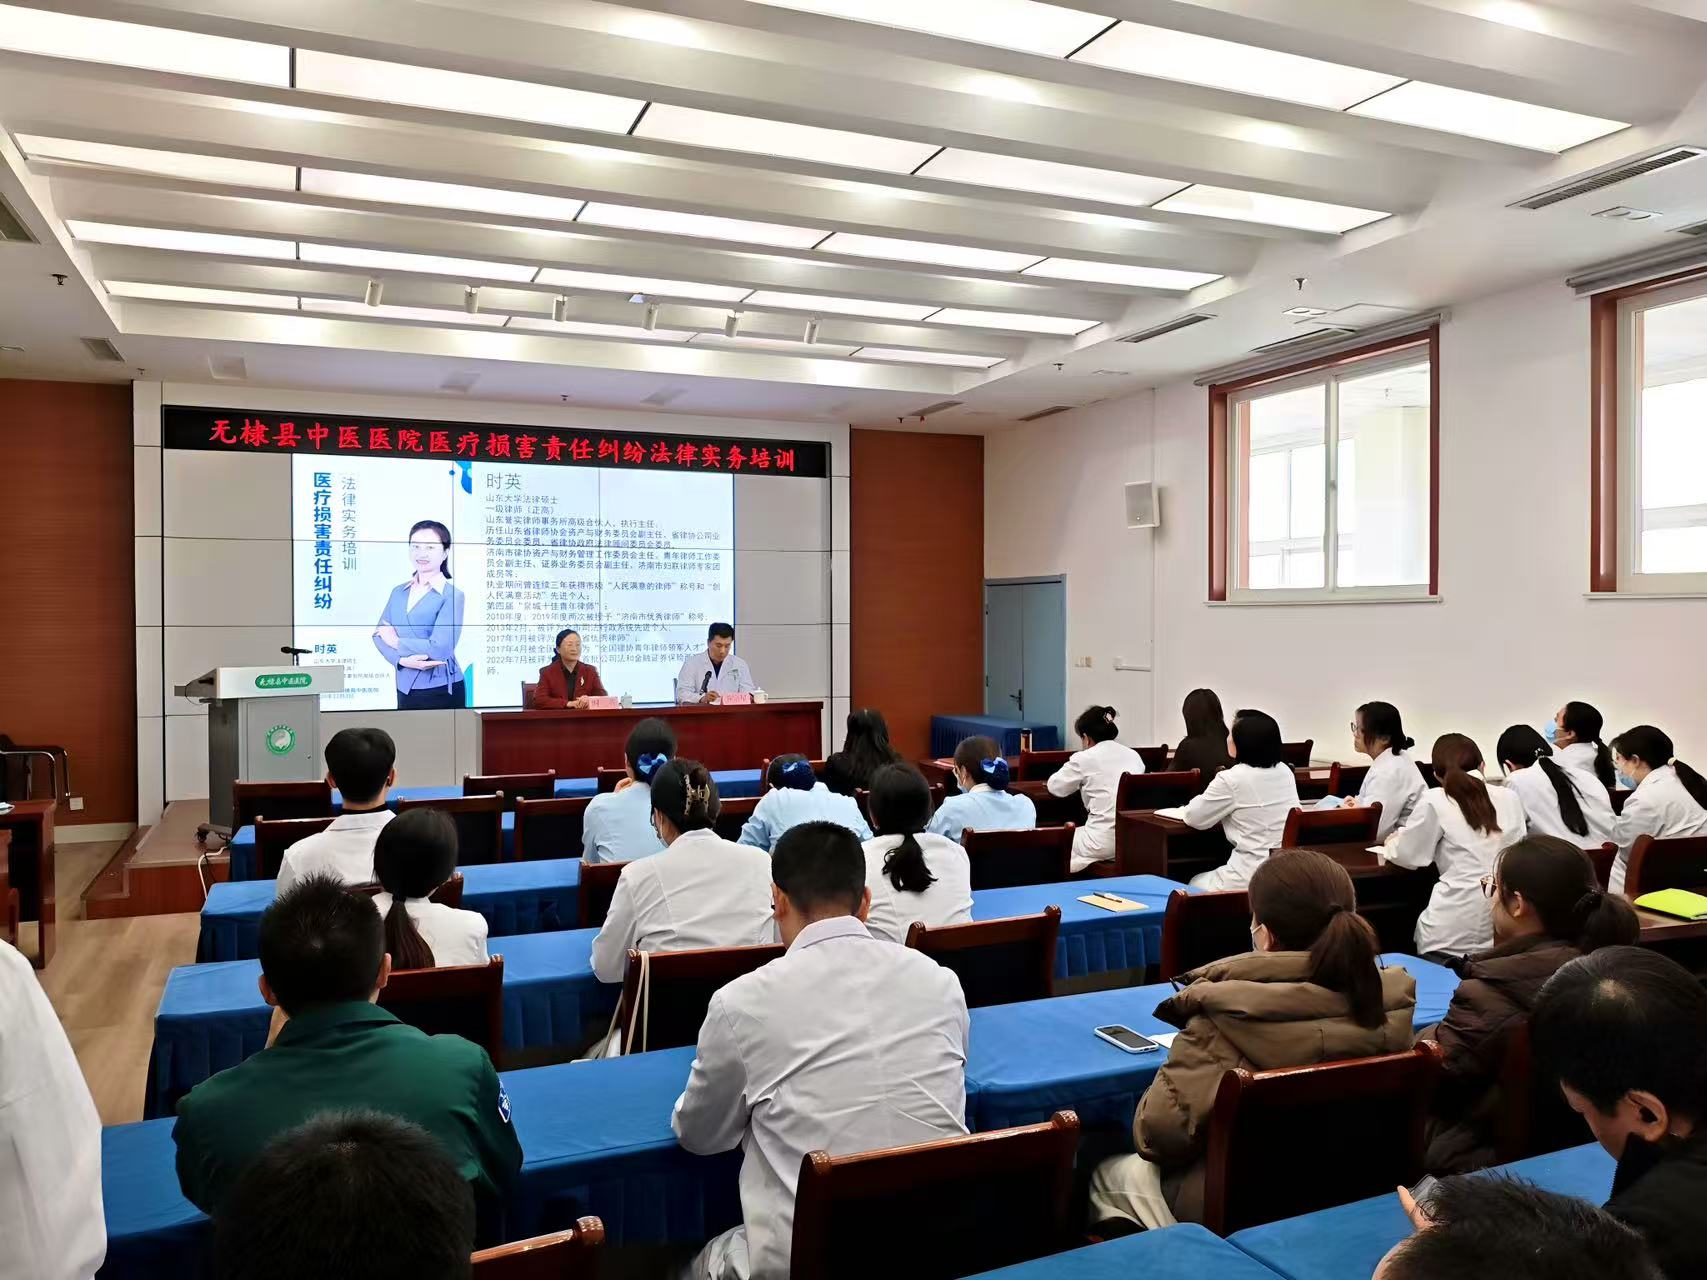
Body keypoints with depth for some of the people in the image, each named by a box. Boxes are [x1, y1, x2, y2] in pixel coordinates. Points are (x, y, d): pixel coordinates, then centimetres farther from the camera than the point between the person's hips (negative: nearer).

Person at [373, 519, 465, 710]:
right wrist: (402, 660, -15)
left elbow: (440, 647, -19)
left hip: (441, 692, -5)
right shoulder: (398, 592, 10)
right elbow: (379, 634, 4)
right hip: (405, 689, 5)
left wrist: (396, 641, -7)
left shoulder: (452, 596, -10)